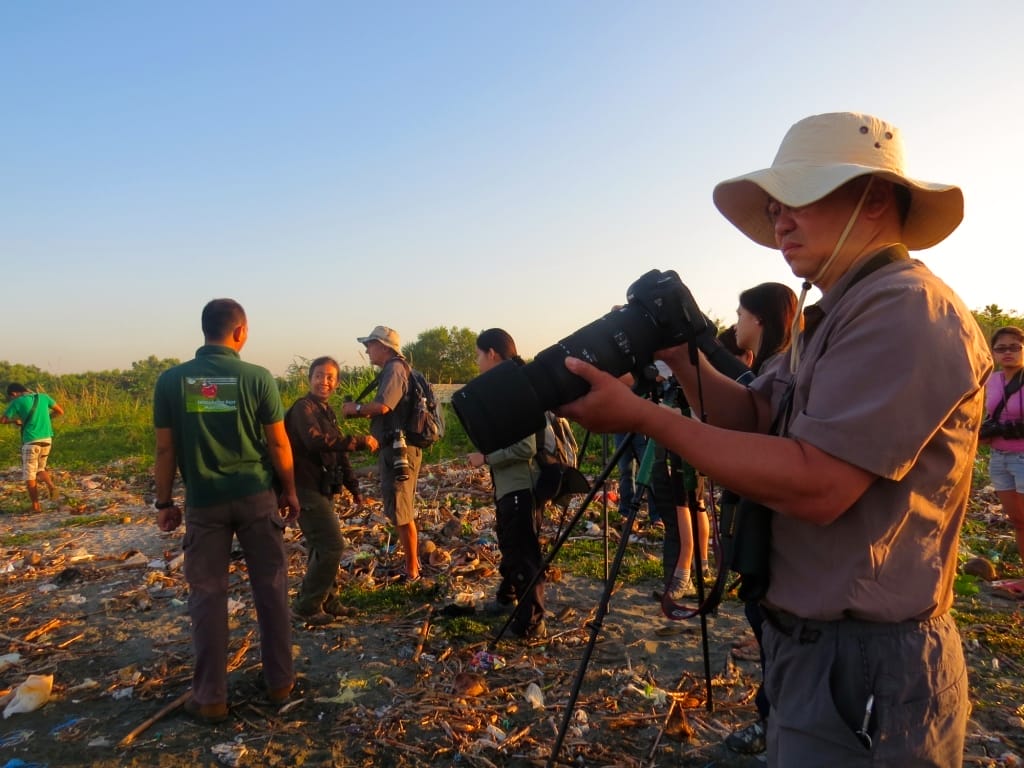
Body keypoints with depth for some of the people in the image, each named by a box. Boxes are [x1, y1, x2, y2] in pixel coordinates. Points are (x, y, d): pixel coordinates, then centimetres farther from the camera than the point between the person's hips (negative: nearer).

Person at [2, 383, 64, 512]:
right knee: (40, 469, 21)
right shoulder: (43, 397, 6)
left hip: (31, 441, -5)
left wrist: (15, 420, 19)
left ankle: (36, 505, 8)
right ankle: (51, 485, -7)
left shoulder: (17, 402, -5)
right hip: (47, 439, 5)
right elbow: (60, 411, 12)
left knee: (29, 474, 7)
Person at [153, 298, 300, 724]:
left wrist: (164, 502, 10)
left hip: (203, 502, 1)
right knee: (270, 588, 11)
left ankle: (210, 697, 17)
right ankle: (279, 681, 22)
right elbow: (278, 443, -4)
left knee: (207, 595, 10)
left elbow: (166, 449, -1)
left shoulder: (171, 379, -4)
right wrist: (290, 492, 8)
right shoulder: (257, 377, -7)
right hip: (256, 497, -1)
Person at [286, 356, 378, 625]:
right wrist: (360, 441, -32)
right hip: (307, 489, -10)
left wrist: (353, 486, 20)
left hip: (321, 489, 10)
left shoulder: (326, 411, 16)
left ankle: (324, 599, 28)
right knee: (332, 545, -10)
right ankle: (307, 604, 2)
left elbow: (338, 453, 21)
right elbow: (316, 441, -33)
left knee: (322, 546, 16)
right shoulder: (303, 408, -14)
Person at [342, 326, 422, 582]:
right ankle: (412, 562, 29)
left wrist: (356, 408, -10)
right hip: (396, 448, 10)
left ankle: (412, 571, 6)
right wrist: (361, 412, 5)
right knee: (401, 512, 18)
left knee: (401, 513, -3)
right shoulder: (392, 370, 18)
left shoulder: (395, 369, -13)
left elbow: (383, 406, -26)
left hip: (398, 449, -10)